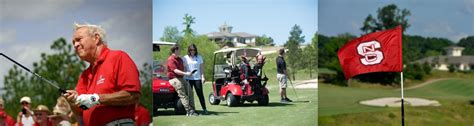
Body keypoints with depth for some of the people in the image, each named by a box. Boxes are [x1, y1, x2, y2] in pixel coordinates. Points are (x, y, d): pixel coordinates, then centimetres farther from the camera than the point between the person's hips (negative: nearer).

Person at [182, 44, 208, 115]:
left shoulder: (199, 57, 9)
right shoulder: (185, 58, 7)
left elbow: (202, 68, 8)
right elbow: (183, 68, 7)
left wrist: (203, 77, -2)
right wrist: (183, 78, -2)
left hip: (197, 78, 0)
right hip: (188, 79, 0)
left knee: (200, 94, -2)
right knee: (189, 94, 1)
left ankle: (204, 109, 2)